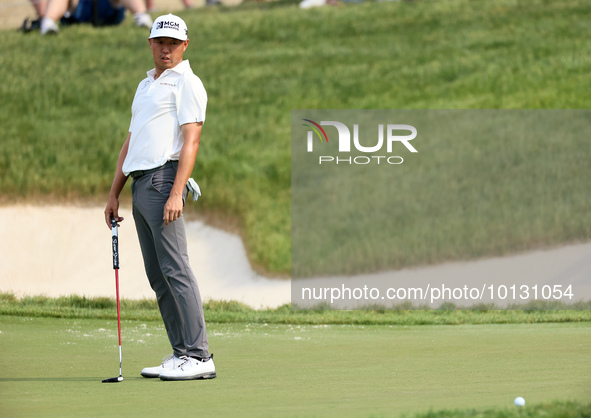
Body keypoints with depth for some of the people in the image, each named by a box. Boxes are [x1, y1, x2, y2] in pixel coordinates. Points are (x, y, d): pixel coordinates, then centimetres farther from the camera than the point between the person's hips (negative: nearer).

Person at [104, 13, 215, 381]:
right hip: (139, 184, 9)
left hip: (163, 179, -9)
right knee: (157, 276, 6)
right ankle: (181, 354, 6)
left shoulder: (187, 83, -4)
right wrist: (114, 194, 21)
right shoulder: (145, 85, 23)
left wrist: (176, 194, -23)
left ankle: (199, 357, -16)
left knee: (175, 269, -14)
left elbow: (191, 141, -14)